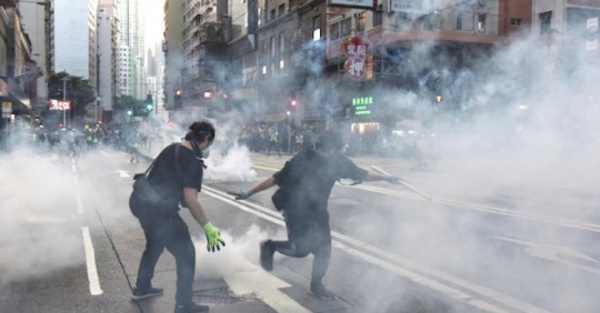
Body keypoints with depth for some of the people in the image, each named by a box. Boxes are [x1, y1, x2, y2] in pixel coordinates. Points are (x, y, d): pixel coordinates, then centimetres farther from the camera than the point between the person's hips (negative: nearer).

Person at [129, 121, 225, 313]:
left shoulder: (171, 149, 9)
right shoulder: (193, 161, -16)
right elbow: (190, 199, -24)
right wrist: (208, 227, -20)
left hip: (141, 202, 9)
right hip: (159, 209, -9)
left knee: (155, 245, 31)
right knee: (186, 254, 3)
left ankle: (142, 288, 45)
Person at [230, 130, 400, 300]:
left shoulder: (339, 162, -10)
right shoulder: (302, 160, -23)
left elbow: (361, 175, 6)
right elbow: (276, 179, -19)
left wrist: (385, 178, 7)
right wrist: (249, 193, -20)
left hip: (317, 211, 5)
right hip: (296, 209, -5)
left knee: (324, 249, 5)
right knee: (301, 249, -15)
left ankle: (316, 286, 28)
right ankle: (269, 246, 15)